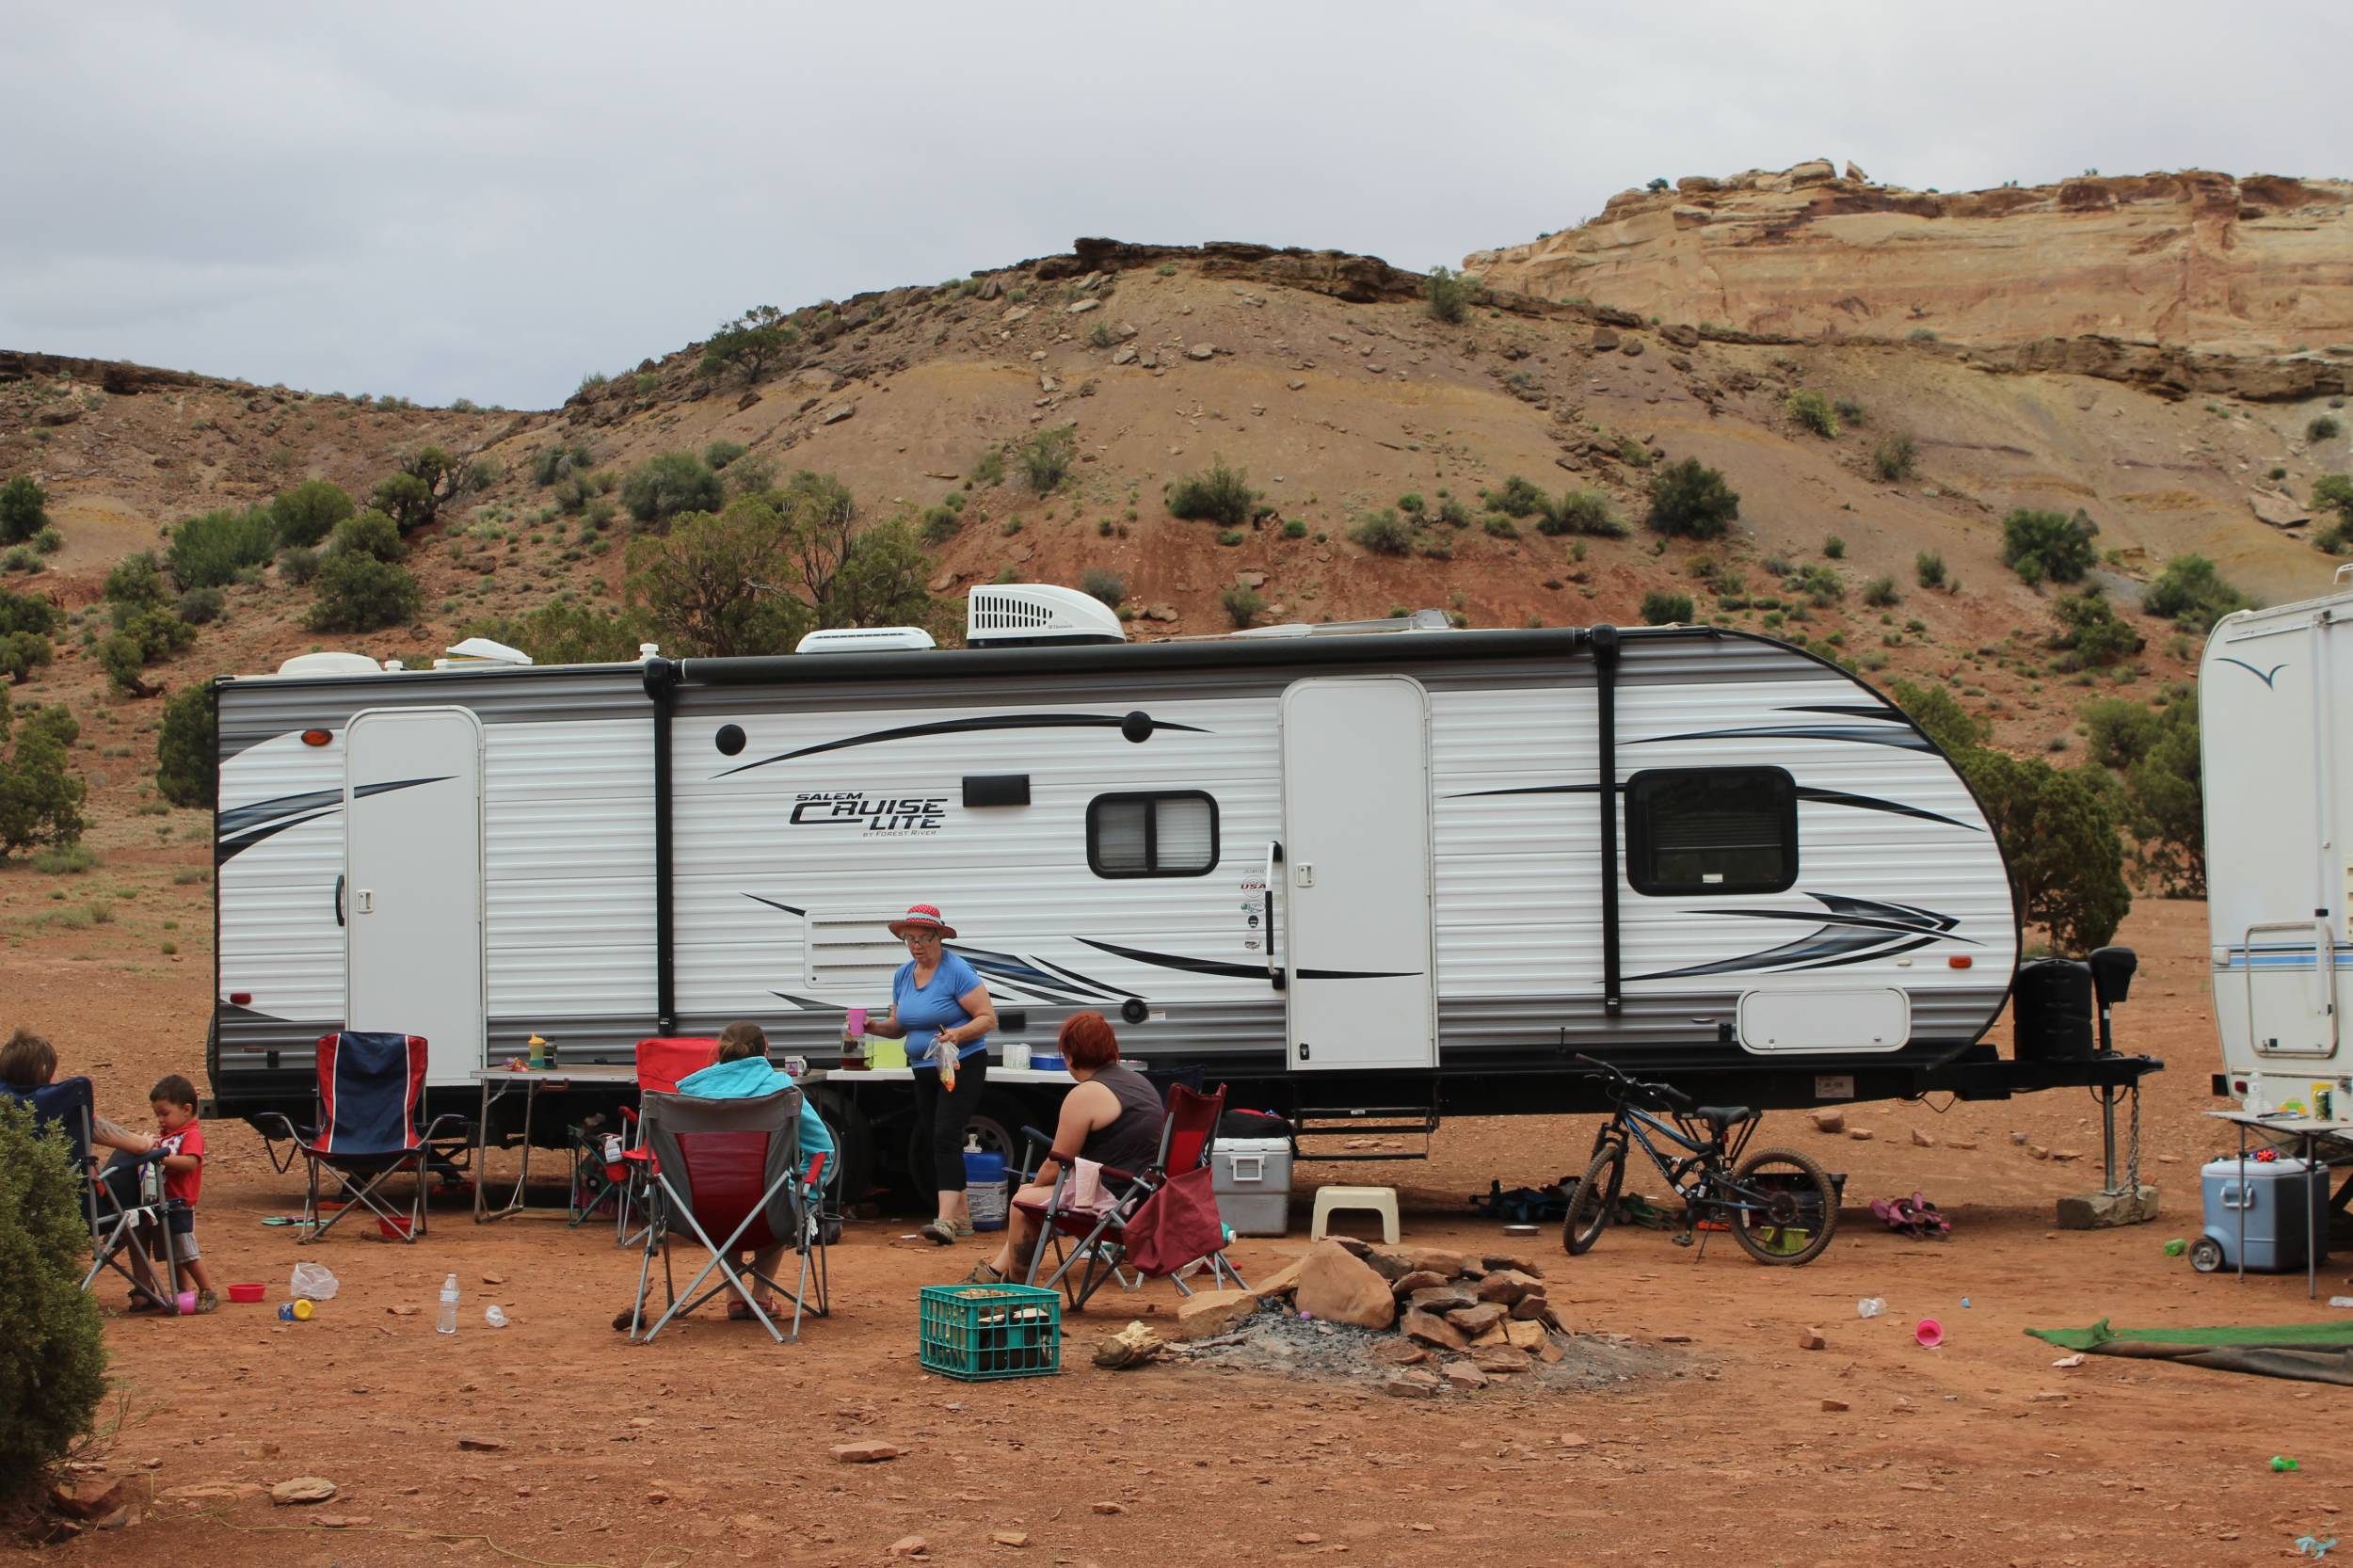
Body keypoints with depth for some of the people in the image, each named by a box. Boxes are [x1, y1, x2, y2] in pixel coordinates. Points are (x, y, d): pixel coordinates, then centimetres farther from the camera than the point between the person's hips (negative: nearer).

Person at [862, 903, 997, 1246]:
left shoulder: (957, 971, -14)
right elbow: (899, 1025, 16)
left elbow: (988, 1018, -15)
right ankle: (960, 1215, 22)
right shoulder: (903, 974, 8)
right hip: (924, 1070, 8)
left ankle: (946, 1220, -29)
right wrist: (874, 1026, -4)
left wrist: (958, 1033, -32)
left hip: (962, 1067, -8)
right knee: (925, 1141, 10)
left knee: (945, 1136, -21)